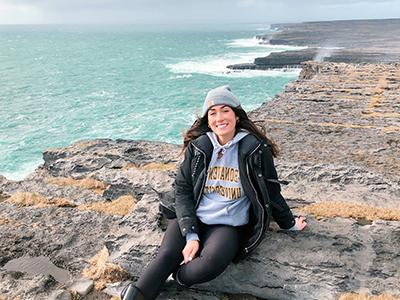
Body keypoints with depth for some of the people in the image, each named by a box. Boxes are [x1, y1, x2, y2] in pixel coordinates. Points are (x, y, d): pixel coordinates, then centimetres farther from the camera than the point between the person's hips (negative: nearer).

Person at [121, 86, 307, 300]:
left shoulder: (255, 150, -3)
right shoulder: (198, 147, 2)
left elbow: (270, 192, 10)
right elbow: (182, 190, 1)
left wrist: (290, 224, 21)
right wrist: (191, 235, -12)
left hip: (228, 225, -2)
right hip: (191, 220, 2)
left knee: (213, 262, -34)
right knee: (166, 256, -27)